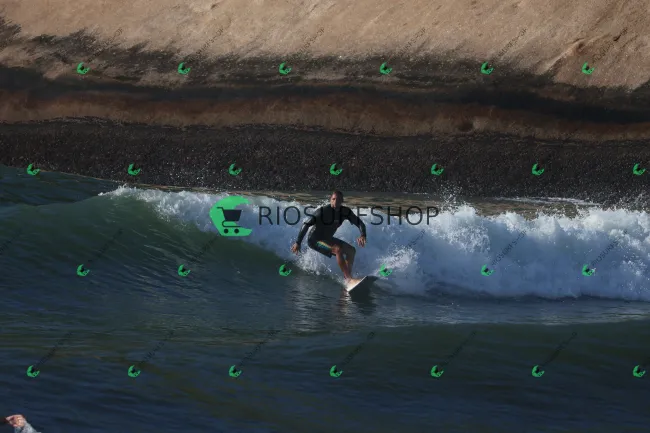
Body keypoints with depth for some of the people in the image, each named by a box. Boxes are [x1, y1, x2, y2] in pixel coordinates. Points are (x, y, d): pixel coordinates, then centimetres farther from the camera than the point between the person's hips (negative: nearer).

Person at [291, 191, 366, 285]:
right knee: (338, 250, -29)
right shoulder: (322, 211, -24)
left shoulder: (345, 212, -7)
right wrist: (298, 243, -28)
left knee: (351, 250, 6)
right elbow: (306, 225, -25)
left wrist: (363, 235, -28)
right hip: (314, 240, -8)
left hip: (327, 238, 8)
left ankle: (347, 278, 4)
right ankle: (350, 279, -32)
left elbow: (359, 223, -6)